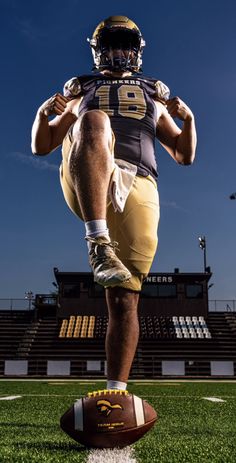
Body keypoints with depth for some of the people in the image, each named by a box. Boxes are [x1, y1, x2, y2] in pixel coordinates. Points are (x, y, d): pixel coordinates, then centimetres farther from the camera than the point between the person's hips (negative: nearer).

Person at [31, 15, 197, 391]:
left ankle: (116, 390, -1)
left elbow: (185, 156, 29)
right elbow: (41, 147, 24)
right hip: (85, 184, -1)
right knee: (95, 121, -35)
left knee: (125, 299, -9)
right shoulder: (82, 93, 31)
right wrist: (44, 113, 3)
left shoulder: (154, 97, 34)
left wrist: (188, 118, 9)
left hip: (137, 188, 2)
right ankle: (99, 245, -45)